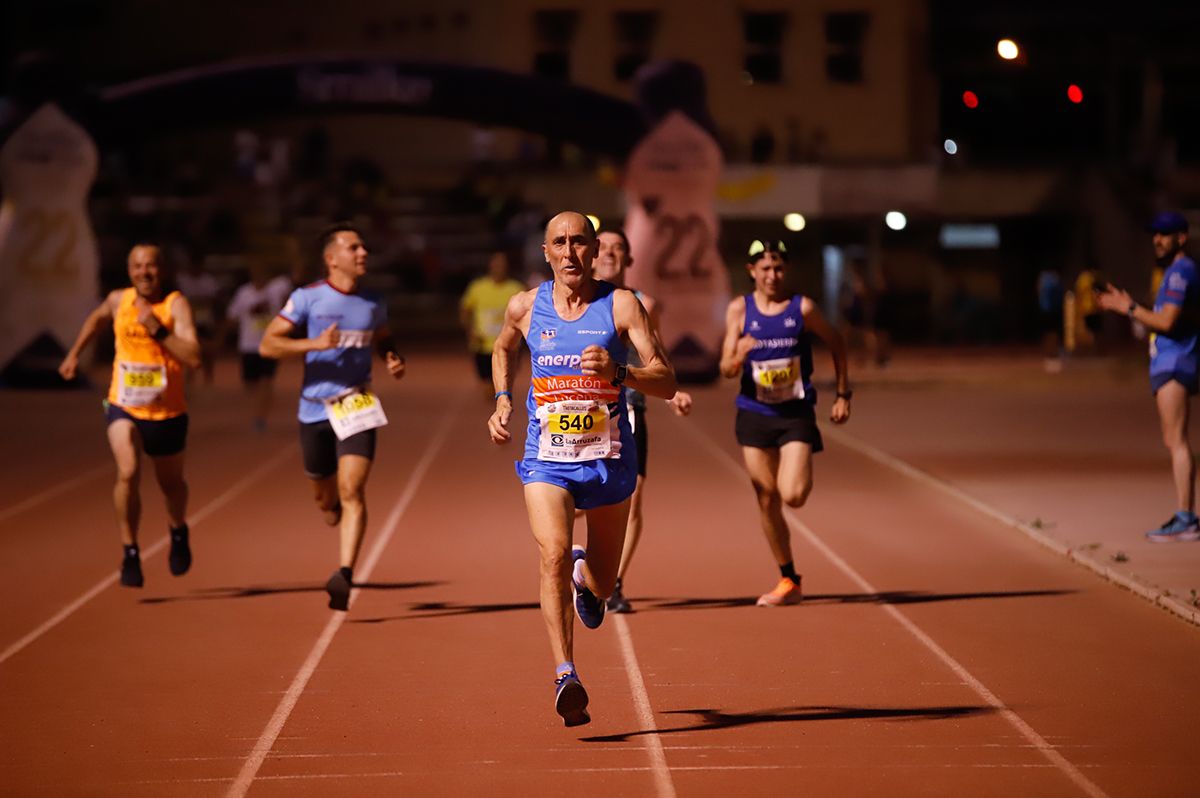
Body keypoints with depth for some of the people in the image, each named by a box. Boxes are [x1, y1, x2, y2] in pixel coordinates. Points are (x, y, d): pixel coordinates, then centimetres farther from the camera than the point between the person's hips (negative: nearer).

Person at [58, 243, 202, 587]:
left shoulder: (176, 305, -15)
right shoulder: (118, 300, -3)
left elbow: (194, 358, -28)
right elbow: (96, 319, 24)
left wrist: (158, 330, -33)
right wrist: (74, 354, 24)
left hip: (167, 413, -1)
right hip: (123, 408, 1)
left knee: (171, 484, 18)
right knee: (128, 472, -22)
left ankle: (179, 532, 50)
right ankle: (130, 554, -9)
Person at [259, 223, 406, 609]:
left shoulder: (374, 303, 4)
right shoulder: (308, 298, -7)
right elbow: (267, 344, -10)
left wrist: (393, 360, 0)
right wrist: (315, 344, -24)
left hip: (357, 406, 0)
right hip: (315, 407, 0)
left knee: (351, 491, -18)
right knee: (325, 498, 14)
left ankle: (345, 575, -23)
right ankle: (337, 505, 52)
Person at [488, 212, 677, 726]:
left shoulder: (621, 305, -6)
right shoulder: (525, 307, 1)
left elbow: (667, 382, -11)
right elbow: (503, 350, 25)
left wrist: (618, 371, -29)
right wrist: (503, 400, 9)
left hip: (608, 460, 0)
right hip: (546, 459, 0)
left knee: (600, 586, 13)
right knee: (554, 555, -26)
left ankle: (585, 576, 52)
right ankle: (565, 675, -29)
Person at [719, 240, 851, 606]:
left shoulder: (803, 308, -5)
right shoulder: (739, 309, -1)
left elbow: (836, 343, 10)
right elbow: (726, 369, -3)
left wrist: (843, 394, 11)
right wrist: (738, 358, -26)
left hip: (796, 414, -2)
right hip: (755, 414, 2)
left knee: (792, 496, -19)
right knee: (767, 501, 4)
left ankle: (803, 476, 19)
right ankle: (788, 581, 17)